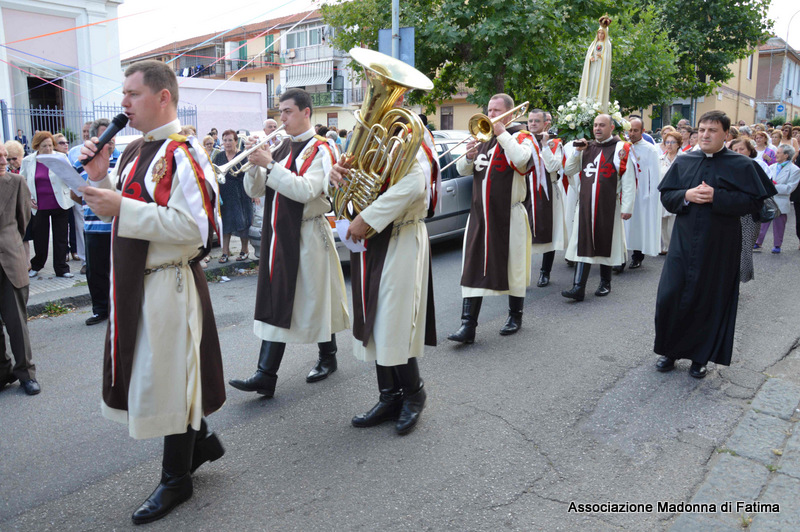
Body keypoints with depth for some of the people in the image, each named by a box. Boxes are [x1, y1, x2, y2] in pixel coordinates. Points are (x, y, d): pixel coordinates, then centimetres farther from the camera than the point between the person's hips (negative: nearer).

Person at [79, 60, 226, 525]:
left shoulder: (183, 154, -17)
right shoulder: (136, 151, 12)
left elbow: (193, 226, -27)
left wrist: (121, 207, -24)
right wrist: (102, 177, 3)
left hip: (169, 284, -9)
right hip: (137, 282, 9)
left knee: (168, 378, 4)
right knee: (147, 373, 19)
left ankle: (177, 479, 24)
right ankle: (201, 440, 39)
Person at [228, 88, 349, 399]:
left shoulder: (320, 149, -6)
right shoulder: (280, 148, 14)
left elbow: (306, 191, -22)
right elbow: (254, 190, 11)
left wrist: (270, 165, -21)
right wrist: (255, 164, -7)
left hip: (307, 236, -6)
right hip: (278, 234, 6)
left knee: (315, 298, 5)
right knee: (276, 303, 4)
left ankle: (328, 358, 26)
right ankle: (266, 375, 7)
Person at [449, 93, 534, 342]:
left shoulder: (520, 136, -1)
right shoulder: (483, 135, 16)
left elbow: (522, 159, -24)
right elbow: (462, 170, 16)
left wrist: (502, 133, -16)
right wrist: (469, 156, -5)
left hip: (510, 215, -4)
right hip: (480, 213, 5)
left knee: (513, 266, 7)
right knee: (473, 267, -2)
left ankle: (515, 316, 26)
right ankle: (468, 325, -1)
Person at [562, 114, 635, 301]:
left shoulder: (621, 149, -3)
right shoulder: (587, 148, 12)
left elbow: (629, 181, -7)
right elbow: (568, 170, 15)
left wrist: (627, 207, -12)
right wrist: (577, 151, 0)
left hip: (608, 206, -3)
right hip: (586, 204, 4)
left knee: (605, 242, 8)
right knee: (584, 243, -1)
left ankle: (605, 283, 24)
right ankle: (578, 287, -3)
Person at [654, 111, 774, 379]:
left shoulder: (741, 165, -2)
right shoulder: (683, 161, 7)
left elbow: (754, 201, -9)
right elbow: (666, 195, 7)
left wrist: (716, 196, -19)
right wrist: (686, 195, -13)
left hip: (719, 246, -2)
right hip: (684, 243, 3)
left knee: (710, 301, 5)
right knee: (670, 296, 0)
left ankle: (700, 357, 20)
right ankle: (670, 351, 18)